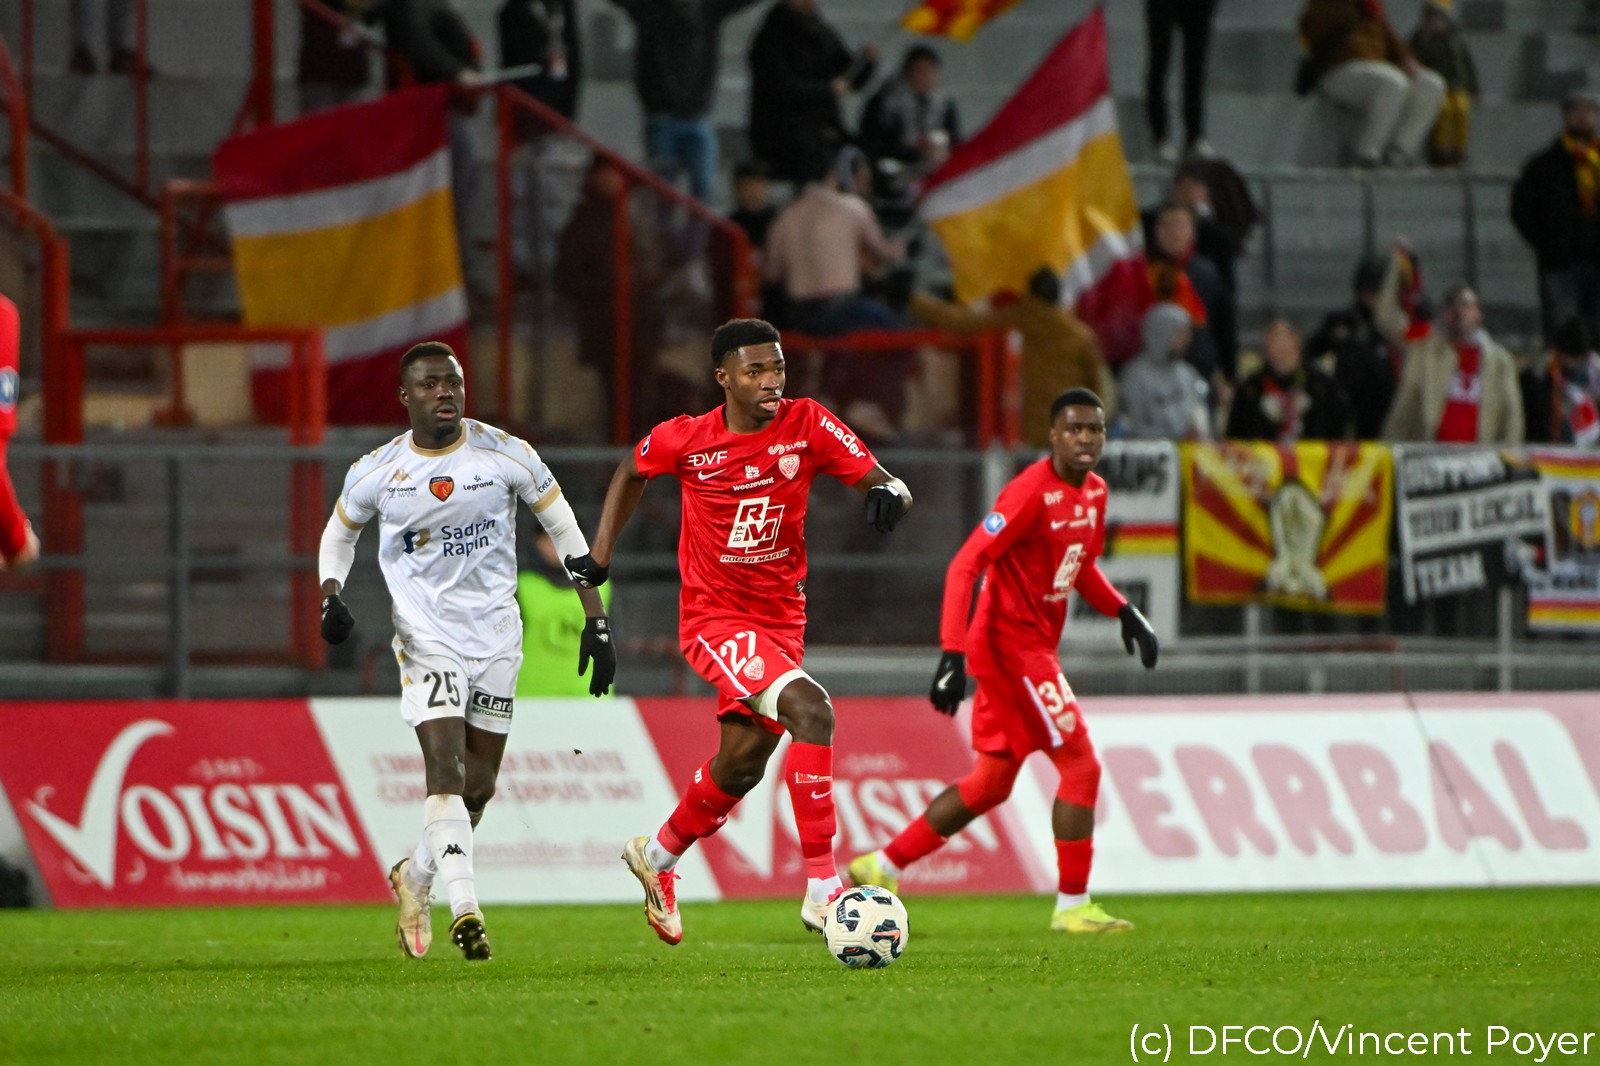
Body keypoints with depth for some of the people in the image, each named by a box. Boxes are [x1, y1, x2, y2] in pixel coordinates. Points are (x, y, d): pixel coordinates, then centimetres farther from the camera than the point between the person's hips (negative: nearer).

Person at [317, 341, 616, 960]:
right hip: (425, 636, -2)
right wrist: (331, 596, -5)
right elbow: (340, 532, 15)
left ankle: (416, 874, 34)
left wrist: (596, 624, -2)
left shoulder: (505, 456, -6)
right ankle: (465, 908, -24)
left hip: (496, 636, 2)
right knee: (446, 767, -19)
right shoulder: (376, 473, -5)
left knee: (479, 784, 9)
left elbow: (567, 532, 2)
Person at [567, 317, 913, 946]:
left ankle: (657, 856, 44)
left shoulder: (807, 426, -7)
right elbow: (632, 472, 12)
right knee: (809, 709, -27)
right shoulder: (685, 440, -10)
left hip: (781, 619, 5)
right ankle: (821, 888, -26)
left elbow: (877, 480, -9)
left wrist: (889, 492, -33)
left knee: (742, 763, 14)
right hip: (715, 617, -5)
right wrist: (599, 557, 9)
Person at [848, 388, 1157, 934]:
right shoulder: (1031, 493, -19)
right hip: (1010, 643, -10)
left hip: (1034, 649, 10)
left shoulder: (1093, 491, 8)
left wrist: (1125, 613, 8)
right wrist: (952, 654, -30)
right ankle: (1072, 906, -1)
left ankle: (880, 868, 24)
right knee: (1081, 765, -9)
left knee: (991, 783, 15)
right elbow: (964, 566, -23)